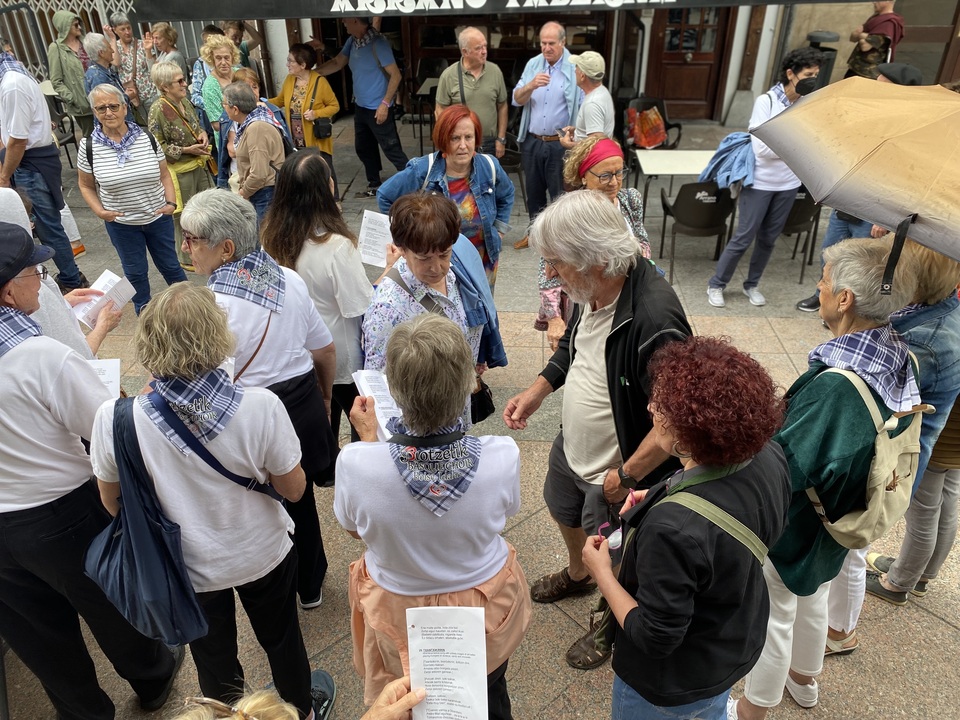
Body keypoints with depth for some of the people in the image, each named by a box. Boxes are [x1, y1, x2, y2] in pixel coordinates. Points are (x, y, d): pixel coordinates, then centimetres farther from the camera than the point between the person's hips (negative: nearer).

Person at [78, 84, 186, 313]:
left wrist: (171, 202, -13)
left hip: (158, 217, 0)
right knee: (135, 272, 15)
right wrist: (99, 211, -15)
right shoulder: (88, 147, -10)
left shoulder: (147, 138, -7)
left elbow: (164, 175, 2)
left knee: (170, 266, 15)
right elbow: (86, 186, 2)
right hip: (121, 223, 0)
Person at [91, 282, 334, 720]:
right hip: (263, 555, 0)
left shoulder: (115, 420, -26)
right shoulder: (260, 406, -30)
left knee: (214, 655, 28)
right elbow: (293, 489, -16)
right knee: (281, 638, 28)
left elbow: (113, 504, -7)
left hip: (190, 567, 0)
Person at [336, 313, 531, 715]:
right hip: (486, 610, 1)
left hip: (399, 617, 0)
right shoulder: (503, 456, -32)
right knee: (489, 699, 34)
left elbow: (353, 527, -10)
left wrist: (367, 438, -2)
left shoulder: (354, 463, -34)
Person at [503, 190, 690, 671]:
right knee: (563, 511, 33)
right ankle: (576, 576, 66)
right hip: (571, 448, 8)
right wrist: (537, 391, -1)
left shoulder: (653, 319, -37)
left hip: (617, 473, -8)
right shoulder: (590, 291, -11)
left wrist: (626, 476, -23)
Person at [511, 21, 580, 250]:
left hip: (560, 144, -5)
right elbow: (517, 100, 0)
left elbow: (584, 106, -12)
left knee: (560, 193, 4)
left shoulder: (574, 68, -9)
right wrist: (531, 85, -21)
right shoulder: (533, 65, 5)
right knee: (534, 190, 17)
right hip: (532, 141, 5)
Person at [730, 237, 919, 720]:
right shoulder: (899, 357, -11)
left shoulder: (836, 385, -38)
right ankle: (804, 678, 58)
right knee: (812, 599, 31)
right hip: (838, 519, 8)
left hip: (794, 525, -8)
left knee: (773, 616, 16)